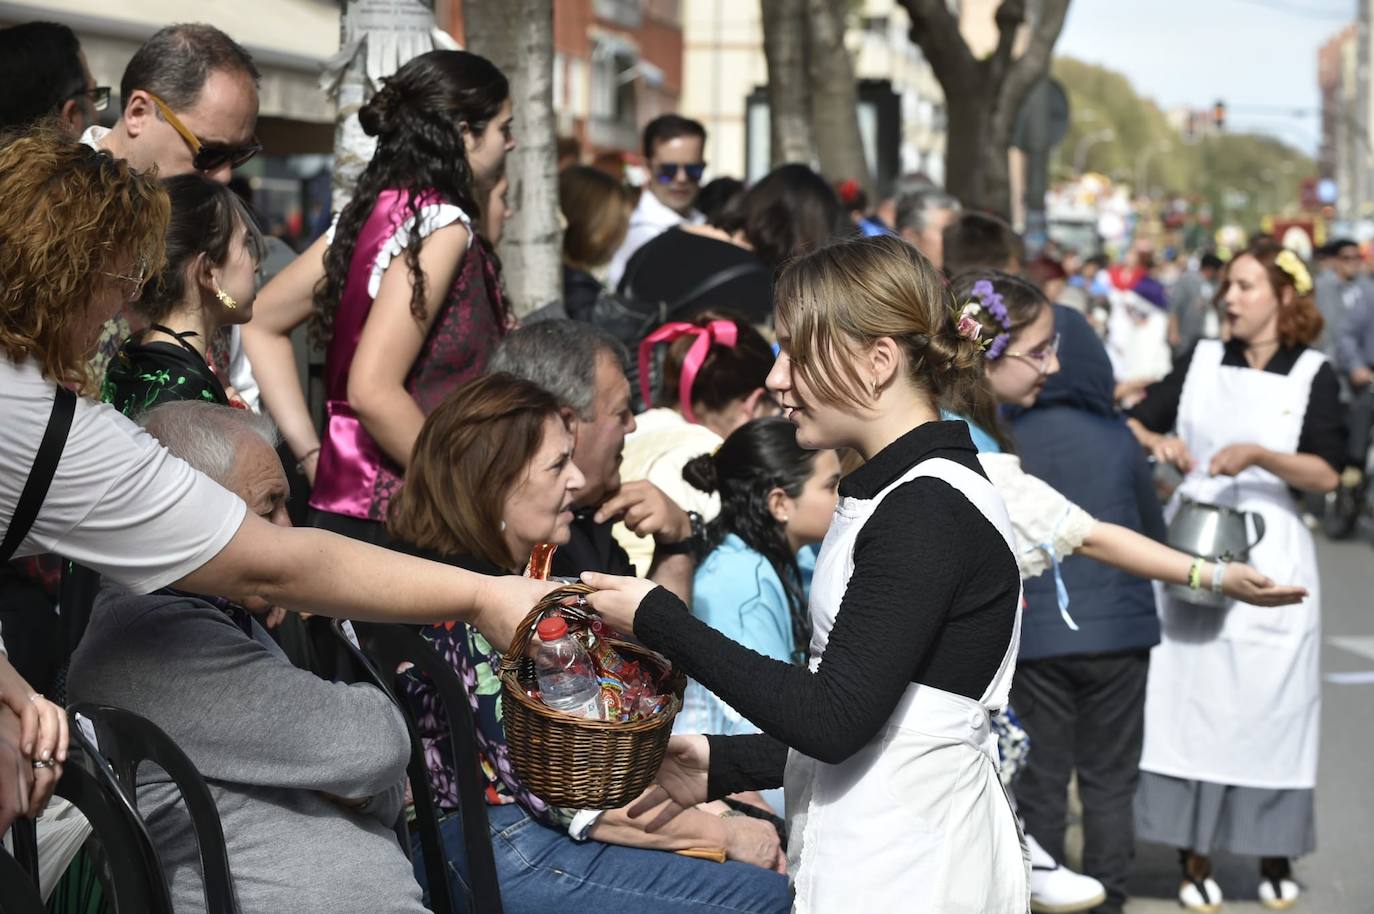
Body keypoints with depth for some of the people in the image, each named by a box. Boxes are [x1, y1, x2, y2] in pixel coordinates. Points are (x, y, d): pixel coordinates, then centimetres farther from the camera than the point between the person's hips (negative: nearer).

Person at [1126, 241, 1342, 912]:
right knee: (1185, 699, 0)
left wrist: (1259, 456, -21)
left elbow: (1327, 474, -7)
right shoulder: (1200, 362, 9)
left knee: (1270, 703, 2)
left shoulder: (1312, 375, 2)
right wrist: (1156, 442, -13)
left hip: (1269, 556, -2)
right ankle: (1194, 858, 8)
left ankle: (1274, 856, 17)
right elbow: (1132, 425, 8)